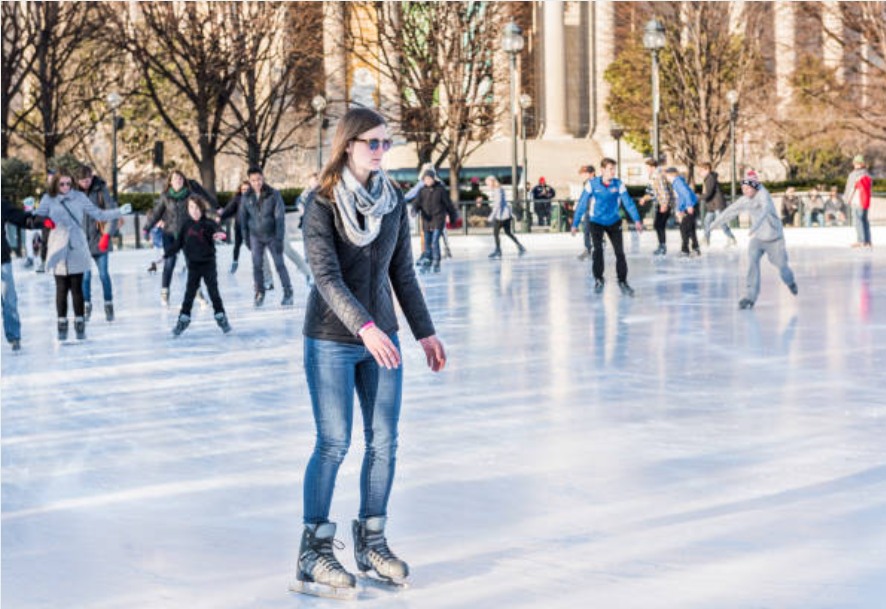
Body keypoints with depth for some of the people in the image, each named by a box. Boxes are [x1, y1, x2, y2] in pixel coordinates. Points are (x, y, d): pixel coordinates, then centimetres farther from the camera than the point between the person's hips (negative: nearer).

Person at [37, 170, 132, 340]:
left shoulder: (79, 197, 4)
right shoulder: (48, 199, 1)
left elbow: (98, 214, 8)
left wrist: (120, 212, 0)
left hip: (77, 250, 1)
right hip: (58, 251, 0)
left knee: (77, 288, 2)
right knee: (61, 288, 1)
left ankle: (80, 324, 10)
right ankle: (62, 323, 11)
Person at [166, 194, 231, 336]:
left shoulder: (208, 223, -7)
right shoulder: (187, 225, 2)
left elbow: (218, 229, -25)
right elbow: (178, 243, 8)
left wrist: (220, 234, -49)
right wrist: (166, 255, 6)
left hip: (208, 263, -2)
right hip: (193, 264, 2)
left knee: (213, 291, 2)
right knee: (189, 293, 5)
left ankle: (221, 317, 13)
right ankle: (184, 319, 13)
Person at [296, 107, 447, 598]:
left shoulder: (393, 202, 5)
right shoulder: (321, 207, -11)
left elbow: (402, 272, 11)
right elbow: (326, 277, -21)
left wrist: (425, 332, 10)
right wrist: (365, 327, -33)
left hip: (381, 337, 5)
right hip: (331, 341, -5)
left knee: (383, 442, 4)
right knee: (333, 444, -5)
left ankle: (371, 542, 18)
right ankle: (314, 553, 4)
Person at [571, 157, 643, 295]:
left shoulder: (618, 184, -11)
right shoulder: (592, 184, -13)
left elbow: (628, 202, -12)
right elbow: (582, 204, -8)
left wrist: (636, 220, -24)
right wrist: (575, 224, -6)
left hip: (614, 222, 1)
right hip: (596, 222, -1)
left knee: (619, 252, -2)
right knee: (598, 249, -16)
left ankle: (622, 281, 12)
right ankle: (598, 279, 1)